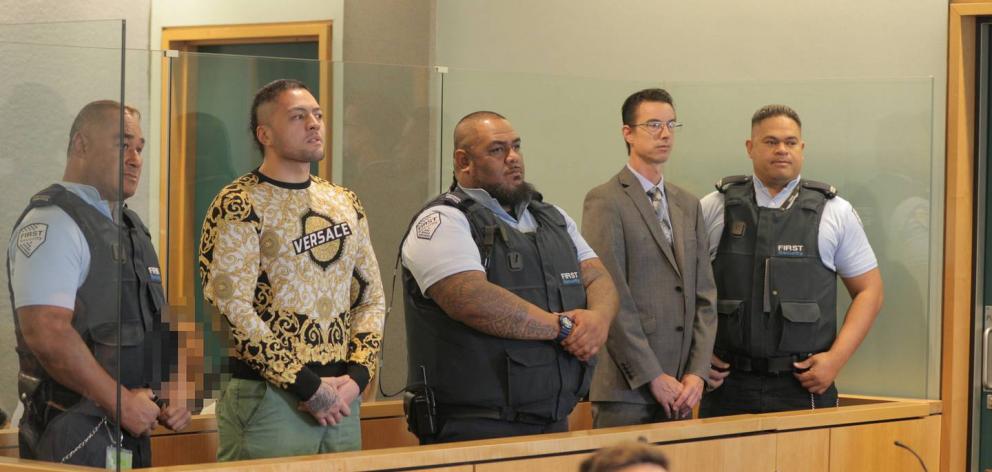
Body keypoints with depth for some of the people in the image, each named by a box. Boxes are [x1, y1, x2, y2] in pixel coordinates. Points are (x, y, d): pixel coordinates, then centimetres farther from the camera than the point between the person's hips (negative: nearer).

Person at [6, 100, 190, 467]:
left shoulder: (131, 227, 18)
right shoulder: (52, 223, -12)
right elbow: (47, 333, -23)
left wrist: (167, 396, 7)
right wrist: (122, 402, -18)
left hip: (131, 432, 8)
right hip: (75, 435, -8)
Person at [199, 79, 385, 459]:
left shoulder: (345, 203, 14)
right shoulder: (239, 207, -7)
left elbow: (371, 298, 14)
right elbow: (234, 310, -14)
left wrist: (355, 376, -2)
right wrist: (307, 386, -15)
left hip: (341, 397, 6)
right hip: (269, 398, -6)